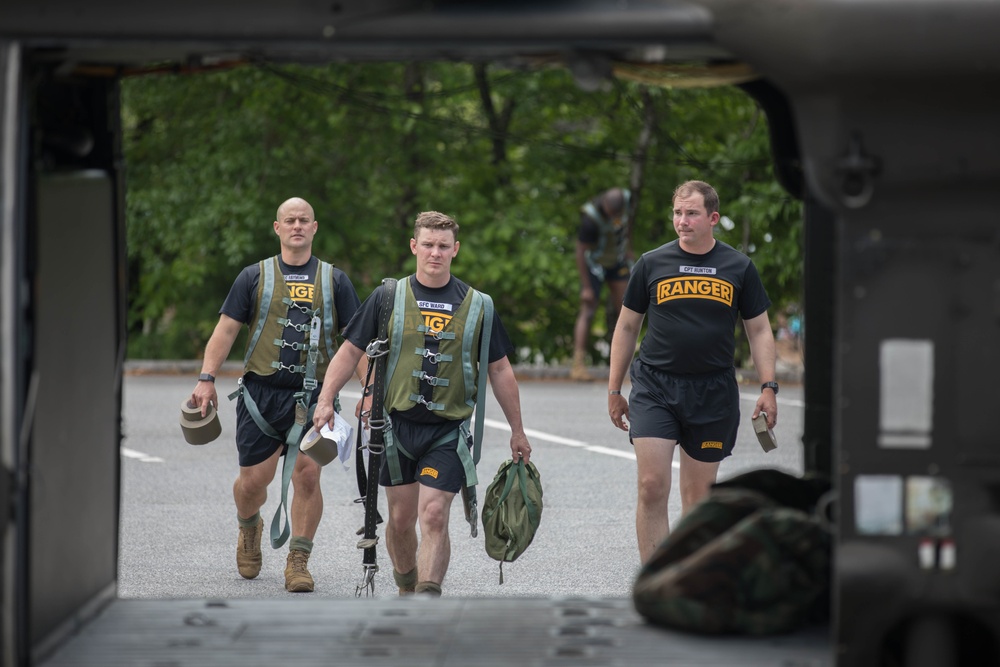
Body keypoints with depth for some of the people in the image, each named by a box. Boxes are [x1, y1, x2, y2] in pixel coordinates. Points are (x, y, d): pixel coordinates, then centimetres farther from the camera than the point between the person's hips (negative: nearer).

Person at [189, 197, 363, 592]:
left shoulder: (334, 280, 10)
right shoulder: (255, 276, 7)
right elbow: (226, 329, 5)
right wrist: (206, 378, -6)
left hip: (312, 396, 0)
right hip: (262, 392, 0)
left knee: (307, 475, -12)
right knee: (254, 479, 2)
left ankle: (298, 562, -2)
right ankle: (249, 528, 35)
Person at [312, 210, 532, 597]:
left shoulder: (476, 305, 3)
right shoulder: (388, 297, 2)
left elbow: (499, 369, 9)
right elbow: (351, 350, 6)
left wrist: (517, 431, 11)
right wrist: (326, 400, -5)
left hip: (448, 430, -1)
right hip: (398, 424, 1)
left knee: (434, 516, -13)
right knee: (401, 518, 7)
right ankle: (406, 589, 30)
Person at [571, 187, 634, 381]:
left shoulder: (625, 199, -17)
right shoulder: (591, 218, -34)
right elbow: (580, 253, -26)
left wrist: (629, 247, 13)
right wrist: (586, 287, -22)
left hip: (617, 259, 6)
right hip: (595, 263, -6)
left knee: (624, 307, 6)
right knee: (588, 312, -12)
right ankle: (578, 365, -15)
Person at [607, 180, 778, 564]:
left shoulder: (738, 267, 5)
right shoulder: (652, 264, 3)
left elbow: (759, 331, 10)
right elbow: (627, 327, 11)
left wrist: (768, 388, 1)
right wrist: (614, 390, 10)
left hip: (714, 393, 1)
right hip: (654, 388, -1)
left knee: (698, 495, 8)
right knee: (652, 487, -13)